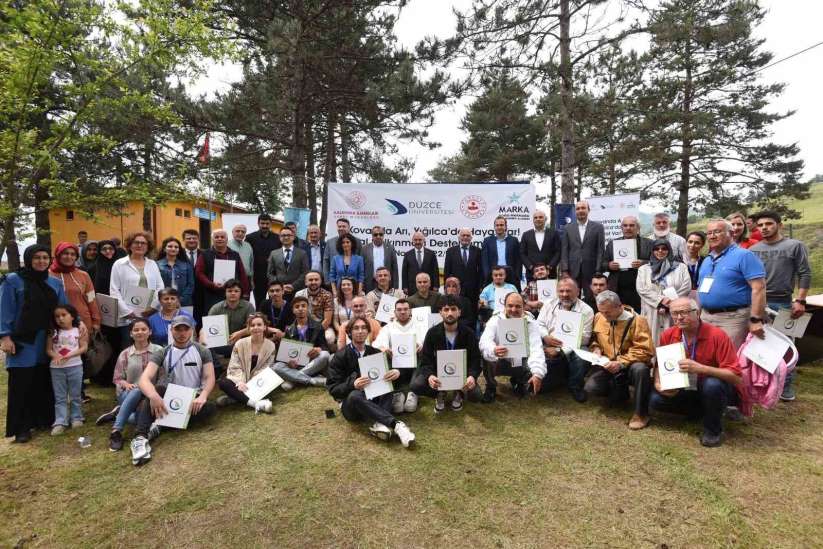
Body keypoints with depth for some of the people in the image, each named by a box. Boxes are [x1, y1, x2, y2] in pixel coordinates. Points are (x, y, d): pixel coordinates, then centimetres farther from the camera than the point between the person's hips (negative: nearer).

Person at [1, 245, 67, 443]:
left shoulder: (55, 283, 9)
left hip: (48, 342, 4)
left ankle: (44, 419, 22)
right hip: (22, 342, -4)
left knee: (45, 383, 10)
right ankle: (21, 427, 10)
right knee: (22, 385, 1)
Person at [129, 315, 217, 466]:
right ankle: (141, 437, -42)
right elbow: (144, 379, -16)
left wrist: (202, 396, -28)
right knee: (156, 389, -31)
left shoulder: (202, 351, 1)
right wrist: (154, 395, -38)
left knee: (210, 407, -32)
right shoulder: (162, 354, -1)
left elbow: (209, 378, -6)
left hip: (193, 400, 0)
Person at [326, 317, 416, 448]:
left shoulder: (374, 353, 9)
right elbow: (332, 389, -9)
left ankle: (380, 424, -41)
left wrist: (397, 372, -20)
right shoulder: (340, 356, -4)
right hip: (350, 404, -4)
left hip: (373, 400, 4)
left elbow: (389, 372, 5)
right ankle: (396, 424, -43)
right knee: (355, 395, -36)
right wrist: (353, 385, -29)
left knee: (388, 384, -21)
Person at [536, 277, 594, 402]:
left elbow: (583, 338, -11)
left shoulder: (586, 310, -4)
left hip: (572, 349, -1)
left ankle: (575, 386, -4)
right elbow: (539, 324, 8)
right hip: (548, 349, 2)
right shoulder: (550, 304, 9)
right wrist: (546, 337, -16)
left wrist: (559, 351, -18)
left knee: (582, 355, -35)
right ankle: (561, 375, 19)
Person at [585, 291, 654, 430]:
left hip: (629, 367, -4)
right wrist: (596, 348, -7)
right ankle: (620, 391, 13)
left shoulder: (637, 321, -17)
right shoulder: (598, 317, -2)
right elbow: (593, 339, 16)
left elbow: (645, 351, -21)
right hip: (609, 367, 4)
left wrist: (621, 363, -29)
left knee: (640, 369, -39)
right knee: (590, 387, -20)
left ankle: (641, 413, -19)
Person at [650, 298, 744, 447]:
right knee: (655, 400, -15)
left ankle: (713, 429, -9)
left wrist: (700, 368, -38)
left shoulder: (717, 335, -22)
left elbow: (735, 376, -26)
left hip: (717, 389, -4)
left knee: (712, 385, -38)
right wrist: (658, 383, -17)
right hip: (689, 389, 5)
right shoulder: (668, 335, -9)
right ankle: (704, 411, 10)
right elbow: (660, 365, 4)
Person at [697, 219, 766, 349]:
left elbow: (758, 288, -15)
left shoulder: (743, 255, -8)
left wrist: (755, 319, -21)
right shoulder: (706, 260, 16)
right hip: (705, 317, 7)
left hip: (732, 318, -7)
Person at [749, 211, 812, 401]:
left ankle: (786, 386, 16)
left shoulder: (795, 246, 2)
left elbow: (805, 274, -2)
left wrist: (800, 301, -10)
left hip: (783, 303, -2)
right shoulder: (752, 250, 9)